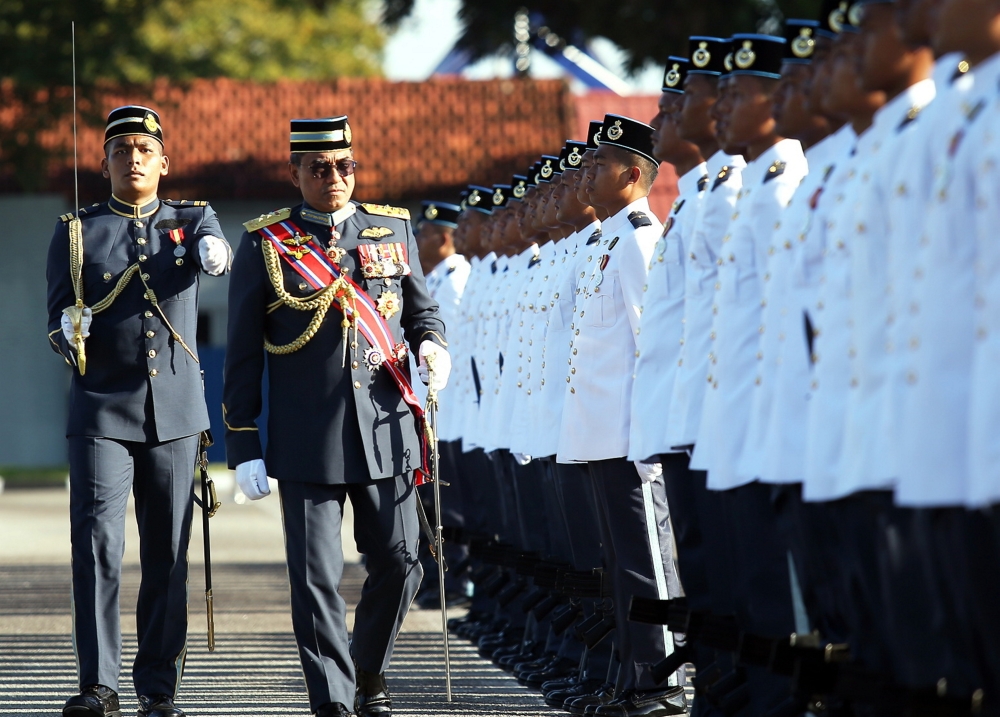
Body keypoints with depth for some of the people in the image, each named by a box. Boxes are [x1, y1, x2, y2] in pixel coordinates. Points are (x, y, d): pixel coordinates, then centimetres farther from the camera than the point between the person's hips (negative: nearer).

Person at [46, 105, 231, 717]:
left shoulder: (192, 219, 9)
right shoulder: (76, 233, 7)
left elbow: (216, 250, -15)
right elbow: (59, 319, 4)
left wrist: (213, 252, -39)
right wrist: (70, 335, -20)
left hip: (176, 412, 1)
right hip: (101, 412, -1)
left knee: (168, 552, 4)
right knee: (97, 545, -11)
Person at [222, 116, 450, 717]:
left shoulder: (395, 229, 10)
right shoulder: (265, 244, 1)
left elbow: (421, 309, 20)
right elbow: (243, 354, 2)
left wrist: (433, 347, -5)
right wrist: (245, 448, -2)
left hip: (386, 432, 3)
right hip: (306, 440, -2)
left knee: (400, 564, 5)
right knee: (317, 578, -3)